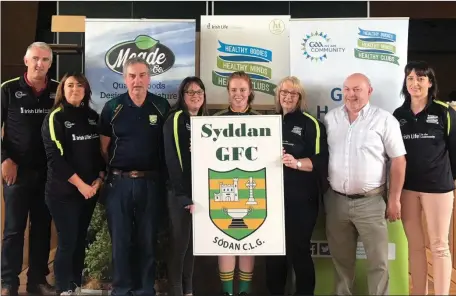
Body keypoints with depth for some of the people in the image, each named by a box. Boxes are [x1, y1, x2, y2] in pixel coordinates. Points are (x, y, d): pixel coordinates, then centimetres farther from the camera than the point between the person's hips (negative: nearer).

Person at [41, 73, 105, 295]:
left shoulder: (93, 117, 8)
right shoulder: (55, 118, -7)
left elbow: (101, 150, 12)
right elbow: (55, 157, -15)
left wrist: (99, 179, -1)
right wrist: (80, 184, -15)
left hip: (90, 189, 5)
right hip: (64, 191, -5)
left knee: (81, 238, 12)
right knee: (67, 241, -3)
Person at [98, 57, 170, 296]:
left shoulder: (162, 107, 2)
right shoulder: (112, 107, 0)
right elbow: (103, 147, 6)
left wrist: (164, 175, 1)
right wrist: (116, 170, 2)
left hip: (150, 182, 0)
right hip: (118, 182, 0)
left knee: (147, 239, 9)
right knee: (120, 238, 7)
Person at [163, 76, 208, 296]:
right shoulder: (174, 120, -7)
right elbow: (172, 161, -13)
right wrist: (186, 196, -16)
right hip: (181, 193, -6)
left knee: (193, 242, 11)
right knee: (180, 243, -2)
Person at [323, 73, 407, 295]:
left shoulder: (384, 120, -4)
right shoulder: (330, 118, 6)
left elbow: (398, 161, -4)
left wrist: (394, 199, -6)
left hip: (371, 202, -3)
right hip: (336, 200, 3)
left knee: (378, 260, 4)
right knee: (341, 257, 16)